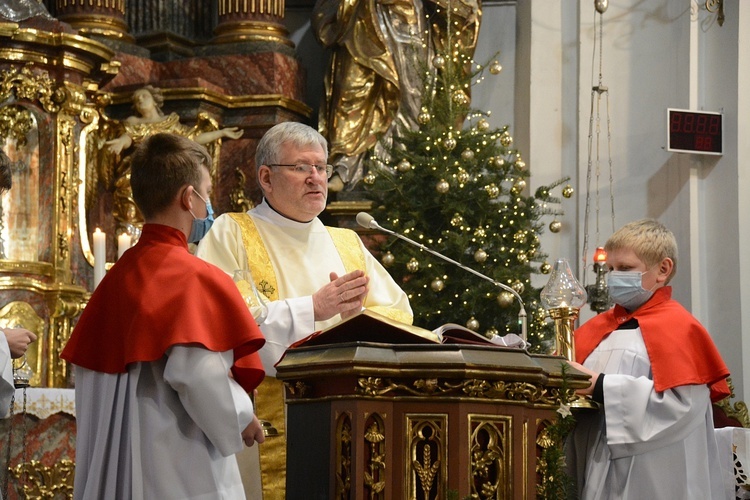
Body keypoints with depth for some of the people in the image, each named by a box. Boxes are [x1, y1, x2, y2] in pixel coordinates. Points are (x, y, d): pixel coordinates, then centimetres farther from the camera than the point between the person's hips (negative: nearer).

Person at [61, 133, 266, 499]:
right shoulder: (196, 277, -11)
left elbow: (86, 369, 13)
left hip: (113, 469, 7)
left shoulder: (117, 277, 10)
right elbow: (196, 373, -23)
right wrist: (241, 415, -6)